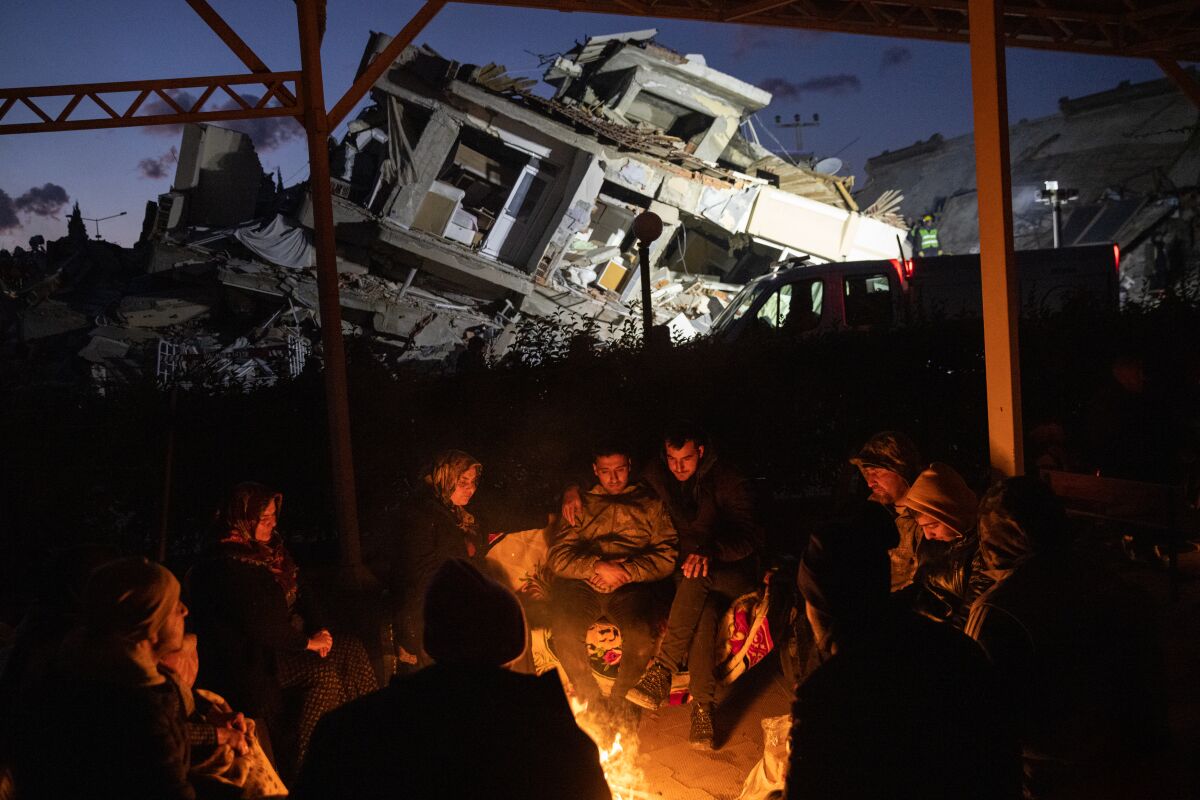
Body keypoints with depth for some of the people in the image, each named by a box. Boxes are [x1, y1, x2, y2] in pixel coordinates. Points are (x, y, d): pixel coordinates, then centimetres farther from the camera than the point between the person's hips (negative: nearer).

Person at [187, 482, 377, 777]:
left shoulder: (271, 547, 8)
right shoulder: (226, 566, -19)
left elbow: (302, 591, 13)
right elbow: (258, 625, -23)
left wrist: (319, 629, -4)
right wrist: (307, 642, -17)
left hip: (286, 639, 9)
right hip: (250, 655, -9)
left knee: (351, 648, -7)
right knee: (324, 675, -24)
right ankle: (303, 761, -16)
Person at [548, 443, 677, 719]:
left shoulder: (651, 504, 20)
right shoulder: (582, 505, 23)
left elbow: (667, 557, 6)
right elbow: (557, 557, 9)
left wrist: (625, 571, -9)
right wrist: (597, 566, -9)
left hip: (632, 585, -1)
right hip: (582, 583, 1)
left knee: (641, 634, -33)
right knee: (564, 629, -30)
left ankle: (619, 696, -4)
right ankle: (588, 696, -4)